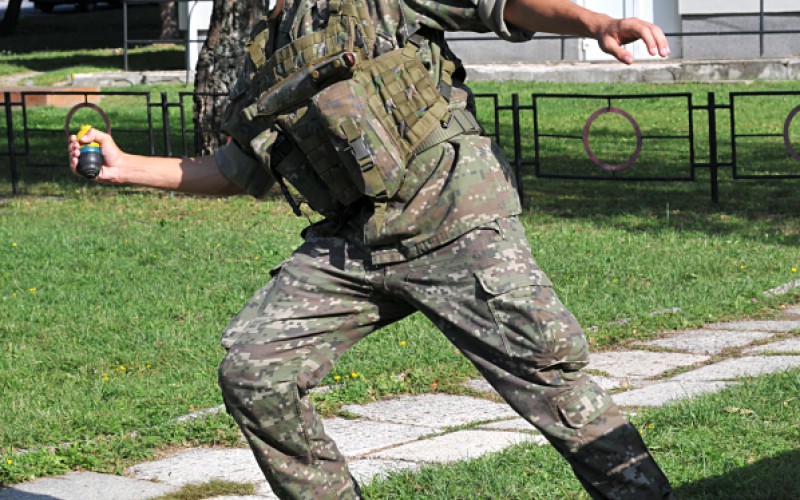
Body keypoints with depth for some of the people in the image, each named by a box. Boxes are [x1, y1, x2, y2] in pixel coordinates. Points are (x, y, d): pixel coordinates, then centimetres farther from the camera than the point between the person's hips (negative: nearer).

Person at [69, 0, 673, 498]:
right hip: (350, 244, 7)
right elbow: (236, 170, 34)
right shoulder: (261, 63, 22)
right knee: (252, 371, -2)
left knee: (546, 365, -14)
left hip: (451, 213, -6)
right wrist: (124, 167, 31)